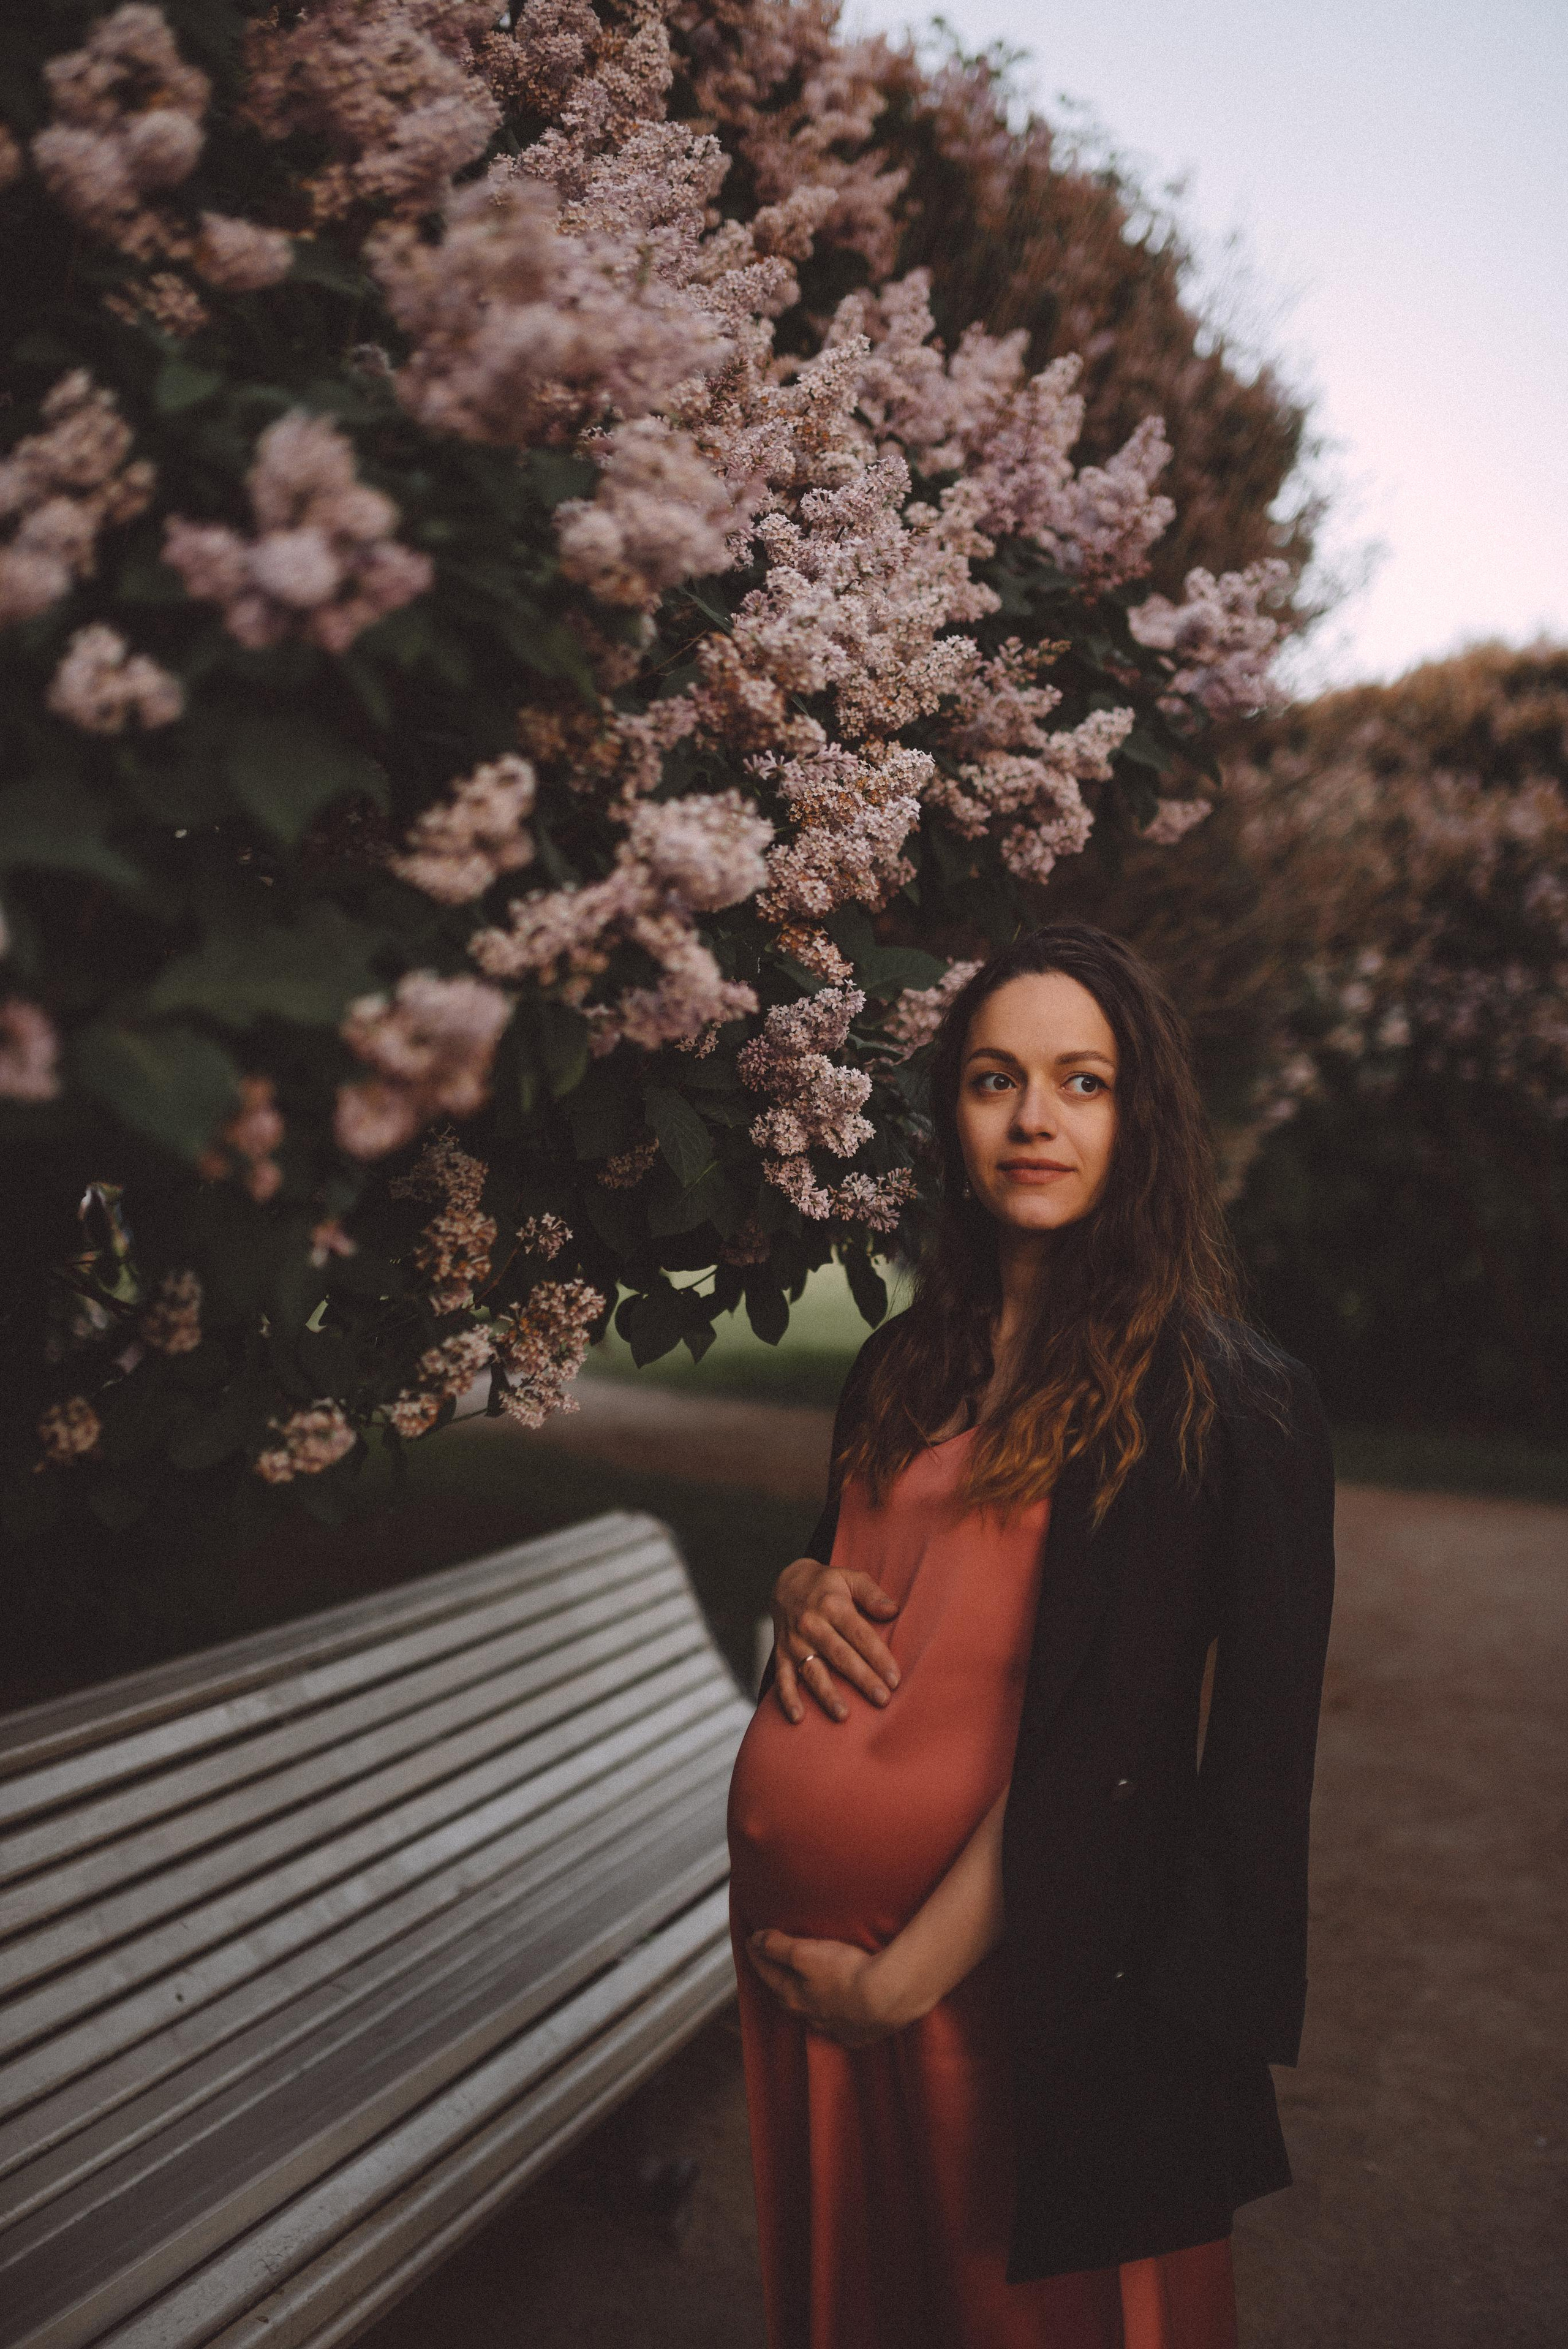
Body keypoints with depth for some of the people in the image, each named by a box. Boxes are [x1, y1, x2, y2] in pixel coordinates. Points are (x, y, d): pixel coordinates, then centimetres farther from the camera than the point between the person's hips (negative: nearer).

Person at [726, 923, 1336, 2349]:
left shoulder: (1221, 1405, -15)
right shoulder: (908, 1365, 5)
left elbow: (1088, 1747, -18)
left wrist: (903, 1976, -16)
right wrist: (804, 1590, -3)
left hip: (1001, 1958, -6)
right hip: (796, 1930, 6)